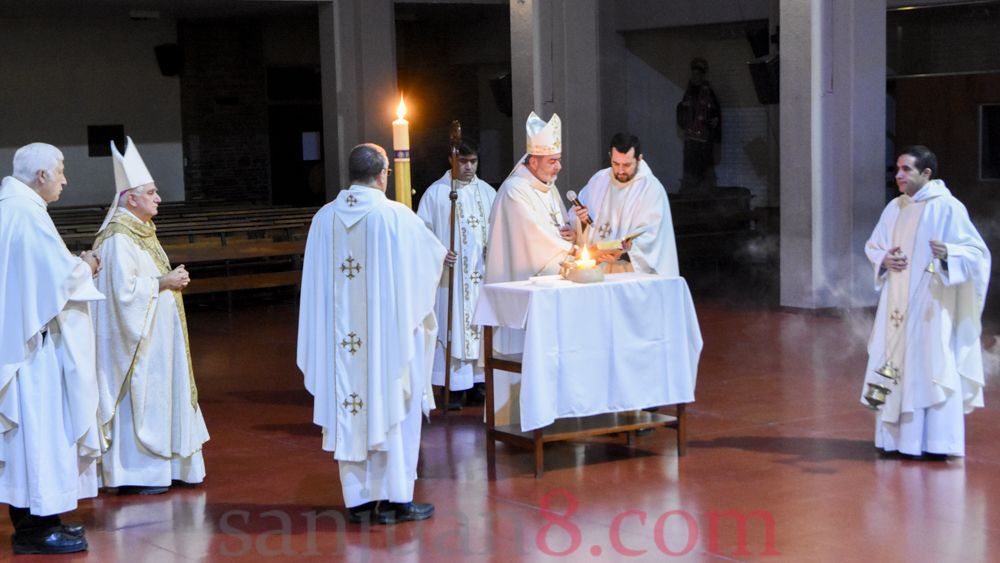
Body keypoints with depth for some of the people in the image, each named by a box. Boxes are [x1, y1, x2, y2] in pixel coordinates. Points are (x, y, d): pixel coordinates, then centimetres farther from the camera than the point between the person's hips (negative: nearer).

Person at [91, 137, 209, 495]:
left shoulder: (142, 232, 14)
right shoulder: (119, 238, -17)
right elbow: (125, 288, -24)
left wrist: (171, 279, 8)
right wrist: (163, 283, -17)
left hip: (157, 332, 10)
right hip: (138, 335, -10)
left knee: (161, 395, 13)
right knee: (140, 397, -6)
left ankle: (160, 465, 20)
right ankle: (135, 474, 1)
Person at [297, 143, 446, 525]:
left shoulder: (325, 218, 0)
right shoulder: (396, 217, -11)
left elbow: (317, 282, 7)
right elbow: (434, 255, 4)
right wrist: (440, 256, 26)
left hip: (341, 336, 4)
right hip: (388, 333, -4)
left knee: (349, 410, 9)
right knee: (393, 408, 5)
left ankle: (359, 499, 15)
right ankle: (395, 500, 8)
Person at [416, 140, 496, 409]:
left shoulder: (487, 192, 11)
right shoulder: (436, 193, 0)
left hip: (482, 274, 4)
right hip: (451, 274, -4)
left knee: (480, 325, 5)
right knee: (452, 324, -5)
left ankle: (477, 383, 12)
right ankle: (451, 387, -1)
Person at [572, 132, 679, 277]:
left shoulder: (652, 188, -4)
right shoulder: (598, 180, 12)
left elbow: (647, 237, -13)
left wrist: (623, 253, -28)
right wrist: (581, 220, -6)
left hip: (631, 270, -4)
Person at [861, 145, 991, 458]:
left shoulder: (947, 207, -9)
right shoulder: (895, 209, 10)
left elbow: (977, 251, -10)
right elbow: (873, 246, 20)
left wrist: (948, 253, -29)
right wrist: (884, 259, -2)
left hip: (931, 304, -6)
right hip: (897, 305, 6)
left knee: (932, 366, -6)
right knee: (896, 366, 7)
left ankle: (938, 441, 0)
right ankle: (897, 436, 14)